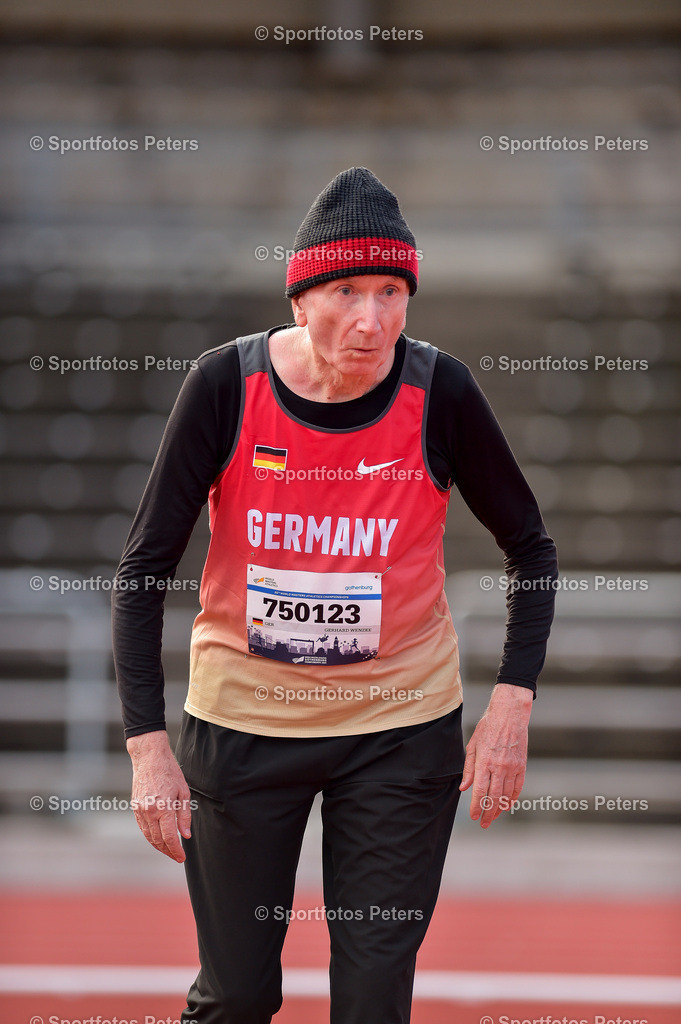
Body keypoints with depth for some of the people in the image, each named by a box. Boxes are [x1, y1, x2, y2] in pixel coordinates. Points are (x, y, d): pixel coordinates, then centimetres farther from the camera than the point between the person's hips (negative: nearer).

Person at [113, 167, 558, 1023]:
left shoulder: (439, 393, -13)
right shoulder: (227, 383, -15)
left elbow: (530, 548, 1)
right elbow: (143, 567, -9)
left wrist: (512, 704, -10)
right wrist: (147, 743, -16)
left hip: (402, 727, 0)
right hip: (242, 718, 0)